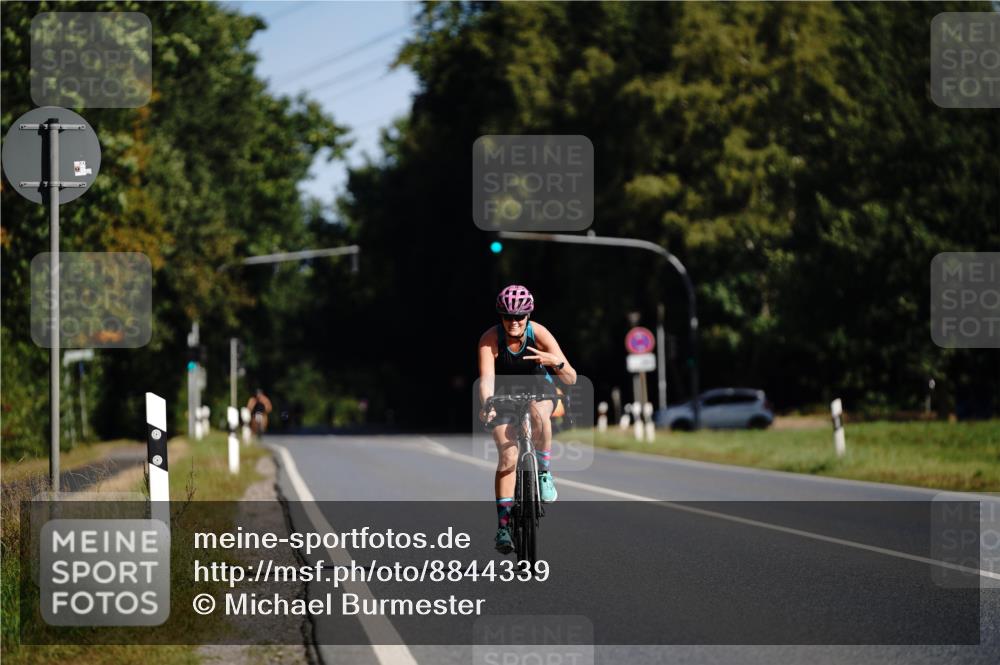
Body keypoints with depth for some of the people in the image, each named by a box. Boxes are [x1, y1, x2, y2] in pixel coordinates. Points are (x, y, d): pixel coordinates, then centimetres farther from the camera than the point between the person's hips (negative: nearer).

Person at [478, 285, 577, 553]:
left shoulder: (539, 334, -24)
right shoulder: (490, 339, -24)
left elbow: (571, 379, -27)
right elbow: (486, 378, -35)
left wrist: (556, 362, -49)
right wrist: (487, 405, -55)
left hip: (538, 391, 0)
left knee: (539, 413, -37)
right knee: (508, 456, -18)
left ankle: (544, 471, -15)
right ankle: (503, 524, -14)